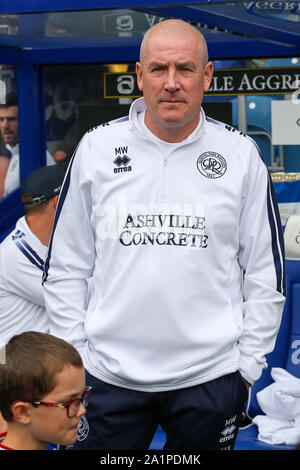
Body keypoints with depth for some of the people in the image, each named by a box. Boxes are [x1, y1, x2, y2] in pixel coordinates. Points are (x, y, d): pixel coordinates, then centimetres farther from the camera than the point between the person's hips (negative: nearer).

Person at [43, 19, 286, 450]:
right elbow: (65, 267, 6)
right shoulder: (96, 149, 1)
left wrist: (248, 363, 2)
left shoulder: (240, 155, 0)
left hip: (210, 376, 0)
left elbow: (266, 273, 5)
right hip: (110, 375, 1)